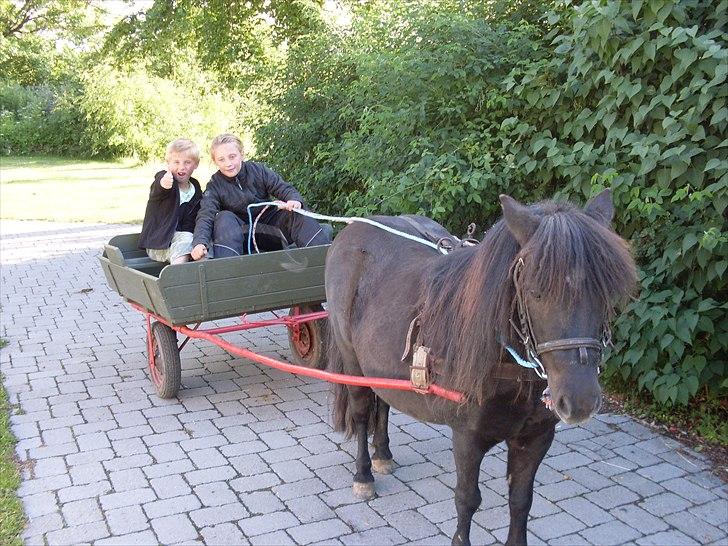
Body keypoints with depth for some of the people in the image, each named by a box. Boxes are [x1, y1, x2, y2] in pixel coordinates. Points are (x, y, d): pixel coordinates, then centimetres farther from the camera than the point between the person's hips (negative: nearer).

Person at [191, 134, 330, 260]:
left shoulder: (258, 170, -5)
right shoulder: (214, 186, -8)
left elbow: (284, 188, -8)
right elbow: (205, 216, -20)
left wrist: (294, 200, -34)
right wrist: (200, 242, -41)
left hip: (269, 224, 1)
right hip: (241, 231, -1)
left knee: (298, 216, -23)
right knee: (225, 219, -31)